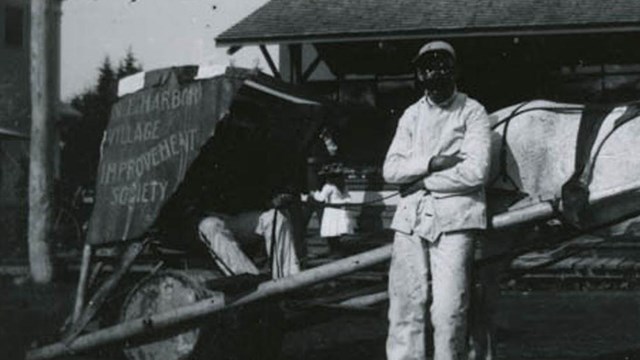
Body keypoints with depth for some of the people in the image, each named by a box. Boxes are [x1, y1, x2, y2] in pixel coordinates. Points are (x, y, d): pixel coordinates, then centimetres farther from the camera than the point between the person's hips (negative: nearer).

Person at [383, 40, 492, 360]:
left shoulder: (472, 112, 4)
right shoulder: (411, 115, 17)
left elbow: (475, 172, -8)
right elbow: (390, 170, 7)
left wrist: (422, 181, -3)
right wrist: (432, 163, -8)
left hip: (455, 220, -4)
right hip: (411, 219, 4)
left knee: (449, 312, -10)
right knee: (405, 308, -2)